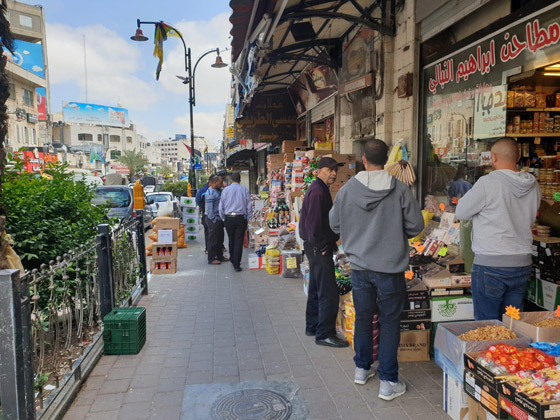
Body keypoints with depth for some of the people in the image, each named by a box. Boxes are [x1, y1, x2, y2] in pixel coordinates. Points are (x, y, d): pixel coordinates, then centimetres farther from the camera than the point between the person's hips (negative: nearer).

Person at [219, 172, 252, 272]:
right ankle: (236, 265, -2)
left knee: (231, 240, 18)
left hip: (228, 218, 2)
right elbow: (249, 206, 3)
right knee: (239, 241, 0)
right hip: (241, 218, -2)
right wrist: (247, 219, 12)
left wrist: (223, 219, 16)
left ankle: (232, 259, 35)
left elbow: (221, 207, 5)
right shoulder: (244, 190, 0)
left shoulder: (226, 190, 2)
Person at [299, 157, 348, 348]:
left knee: (316, 289, 18)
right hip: (319, 249, -11)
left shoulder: (319, 189, 17)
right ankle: (324, 334, 0)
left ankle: (312, 327, 30)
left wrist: (331, 241, 17)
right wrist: (322, 246, -16)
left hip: (317, 248, 11)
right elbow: (313, 223, -23)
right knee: (329, 293, -7)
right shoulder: (318, 191, -17)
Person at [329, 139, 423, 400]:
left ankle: (362, 369, 34)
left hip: (359, 266, 2)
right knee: (390, 322, 9)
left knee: (363, 317, 18)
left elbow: (334, 224, 6)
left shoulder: (347, 190, -6)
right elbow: (416, 225, -4)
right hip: (390, 267, -2)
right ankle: (388, 382, 14)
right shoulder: (399, 189, -11)